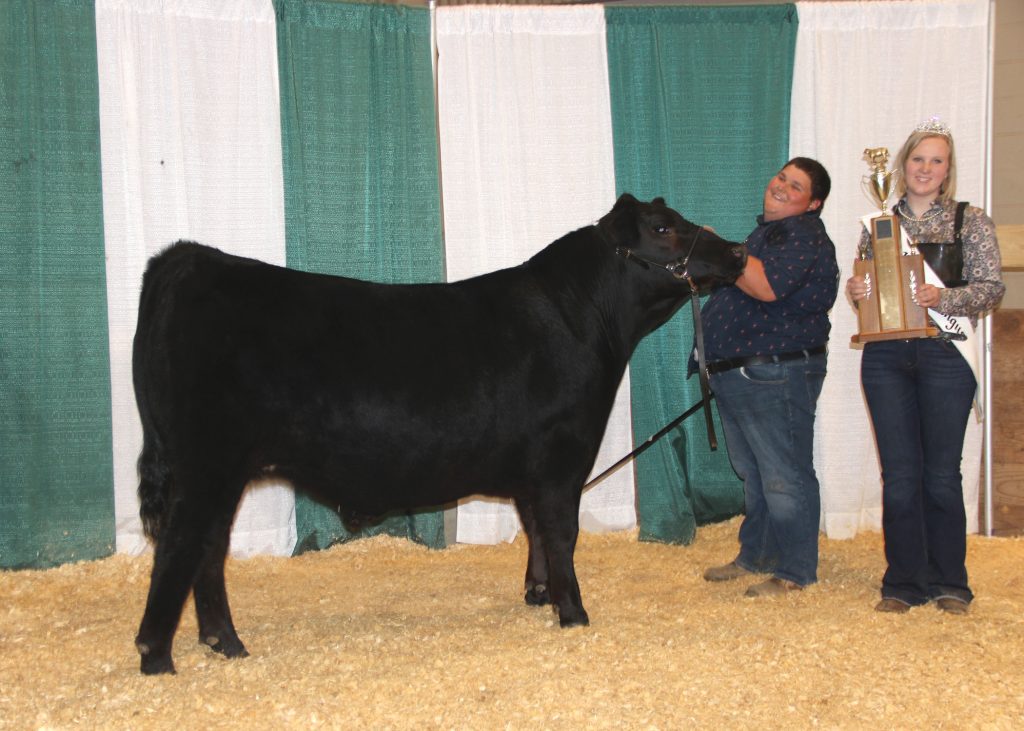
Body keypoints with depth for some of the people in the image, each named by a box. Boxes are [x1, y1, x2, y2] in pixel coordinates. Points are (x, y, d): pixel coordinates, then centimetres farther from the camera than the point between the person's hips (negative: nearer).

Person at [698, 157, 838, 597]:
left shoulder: (804, 234, -12)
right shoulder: (769, 231, 21)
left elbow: (766, 286, -27)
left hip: (775, 375, -11)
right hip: (736, 375, 11)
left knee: (783, 477, -5)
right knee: (753, 474, 19)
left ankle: (794, 571, 3)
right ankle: (755, 556, 30)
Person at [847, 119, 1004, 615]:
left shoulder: (970, 222, 5)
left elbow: (991, 286, -2)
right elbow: (862, 282, 15)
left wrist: (943, 298, -19)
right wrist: (854, 290, -8)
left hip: (945, 355, -2)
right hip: (886, 359, 2)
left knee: (942, 475, 1)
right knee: (899, 475, 4)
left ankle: (948, 582, 14)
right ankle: (903, 582, 13)